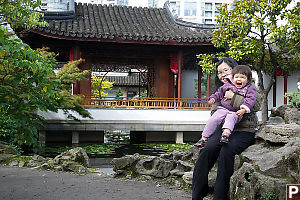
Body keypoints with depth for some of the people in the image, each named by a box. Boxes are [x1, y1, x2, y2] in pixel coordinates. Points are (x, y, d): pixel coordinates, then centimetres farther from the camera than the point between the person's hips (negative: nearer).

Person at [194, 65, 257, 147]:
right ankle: (204, 138, -8)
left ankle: (226, 133, -55)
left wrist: (244, 109, -26)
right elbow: (219, 92, 24)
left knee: (230, 118, -36)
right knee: (213, 119, -14)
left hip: (236, 112, -3)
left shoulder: (250, 89, 1)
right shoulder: (227, 85, 12)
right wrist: (213, 98, 8)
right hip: (223, 109, 3)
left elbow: (250, 99, -12)